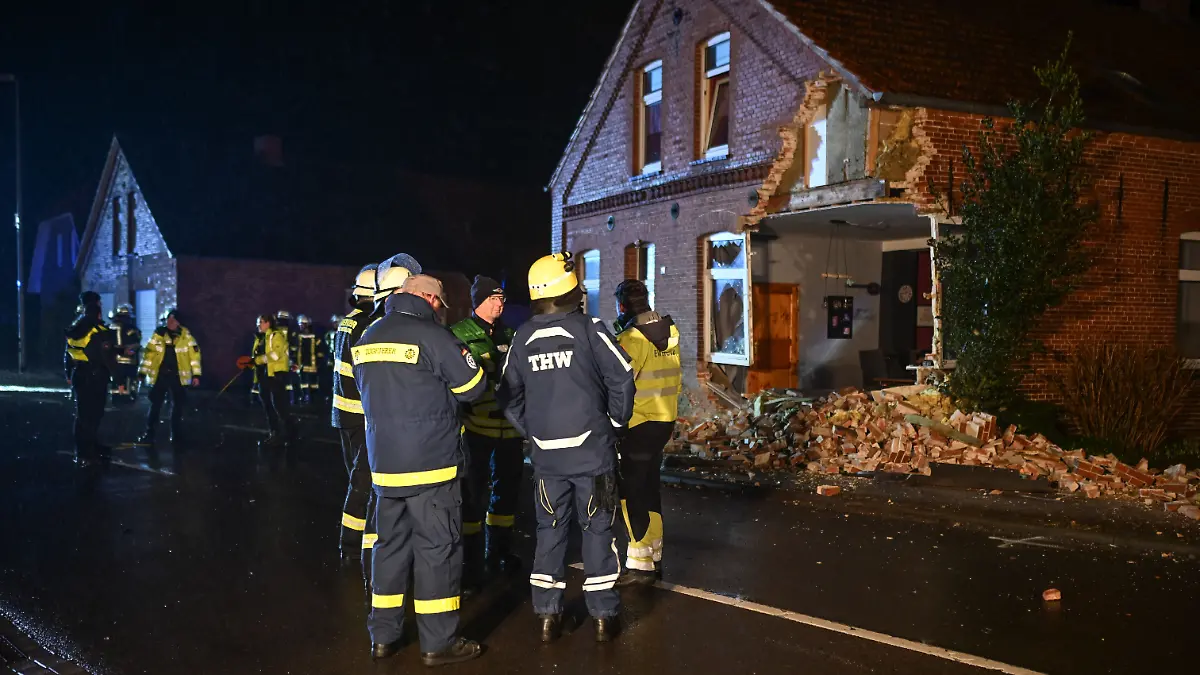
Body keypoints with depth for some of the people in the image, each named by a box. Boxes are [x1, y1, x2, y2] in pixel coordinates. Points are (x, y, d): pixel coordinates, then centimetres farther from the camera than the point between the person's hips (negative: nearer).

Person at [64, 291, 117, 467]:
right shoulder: (99, 331, -16)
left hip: (79, 375, 8)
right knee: (91, 415, -1)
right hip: (95, 377, -8)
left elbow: (68, 354, 15)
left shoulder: (75, 329, 9)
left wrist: (68, 374, 22)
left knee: (83, 413, 14)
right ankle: (86, 455, 3)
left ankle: (91, 448, 24)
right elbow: (109, 357, -17)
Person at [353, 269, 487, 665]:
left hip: (384, 464, 7)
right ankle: (438, 643, 6)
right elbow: (473, 388, -7)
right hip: (431, 463, -7)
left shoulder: (368, 338, 11)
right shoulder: (432, 336, -12)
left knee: (391, 545, 15)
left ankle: (383, 636, 22)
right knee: (437, 549, 1)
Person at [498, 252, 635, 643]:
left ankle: (547, 615, 17)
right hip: (592, 449, -3)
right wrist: (616, 421, 3)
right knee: (597, 528, 7)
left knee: (550, 530, 14)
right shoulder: (588, 329, -9)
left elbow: (509, 395, 6)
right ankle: (603, 616, 13)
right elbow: (622, 378, -12)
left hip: (546, 453, 3)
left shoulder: (523, 337, 3)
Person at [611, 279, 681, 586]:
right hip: (665, 421, 8)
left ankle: (641, 565, 3)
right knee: (649, 486, 17)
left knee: (632, 492, 0)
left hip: (638, 424, -8)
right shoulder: (669, 332, 6)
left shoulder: (632, 338, -18)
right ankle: (654, 558, 24)